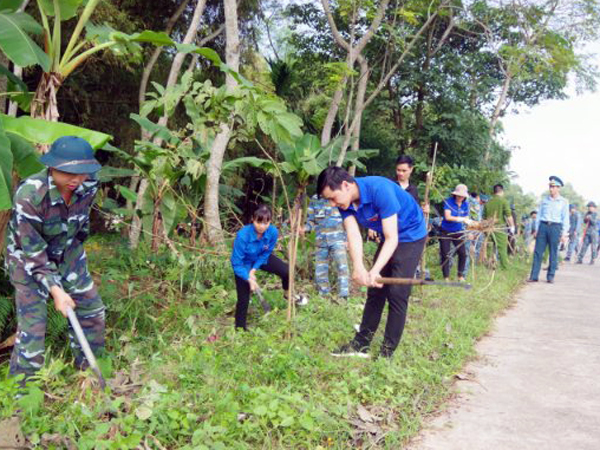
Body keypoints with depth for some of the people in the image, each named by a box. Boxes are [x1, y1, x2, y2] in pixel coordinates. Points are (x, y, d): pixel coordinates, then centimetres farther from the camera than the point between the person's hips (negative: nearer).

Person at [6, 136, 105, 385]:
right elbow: (33, 251, -27)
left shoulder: (88, 185, -18)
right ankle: (21, 389, 11)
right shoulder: (29, 195, -34)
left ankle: (90, 369, 31)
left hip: (67, 252, 6)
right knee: (32, 324, -9)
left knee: (91, 308, 9)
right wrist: (55, 289, -29)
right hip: (28, 259, -5)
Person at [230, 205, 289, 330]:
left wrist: (254, 269, -18)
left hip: (261, 258, 3)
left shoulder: (273, 232, -27)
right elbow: (236, 263, -28)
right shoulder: (243, 235, -37)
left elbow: (266, 253, -9)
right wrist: (249, 278, -36)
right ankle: (240, 328, 15)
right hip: (244, 263, -3)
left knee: (287, 271, -11)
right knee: (243, 297, -6)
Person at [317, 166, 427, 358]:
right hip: (389, 237, 7)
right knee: (375, 290, 8)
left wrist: (374, 271, -43)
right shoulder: (345, 202, -13)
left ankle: (387, 352, -2)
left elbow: (392, 239, -33)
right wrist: (358, 268, -42)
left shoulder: (380, 189, -33)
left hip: (411, 236, -7)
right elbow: (353, 235, -25)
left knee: (397, 294, -11)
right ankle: (361, 344, 17)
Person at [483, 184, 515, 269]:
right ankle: (504, 266, 1)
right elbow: (508, 216, -10)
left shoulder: (488, 203, 10)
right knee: (502, 248, -1)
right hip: (500, 227, -4)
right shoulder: (503, 201, -5)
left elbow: (484, 217, 15)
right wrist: (512, 226, -4)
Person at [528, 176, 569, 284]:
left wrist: (564, 233, -4)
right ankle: (534, 276, 1)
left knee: (553, 253, 1)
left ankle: (550, 276, 9)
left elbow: (566, 218, 2)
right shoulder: (544, 199, 11)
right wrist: (536, 229, 10)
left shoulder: (563, 201, 3)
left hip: (555, 227, -2)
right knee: (538, 252, -1)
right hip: (543, 226, 2)